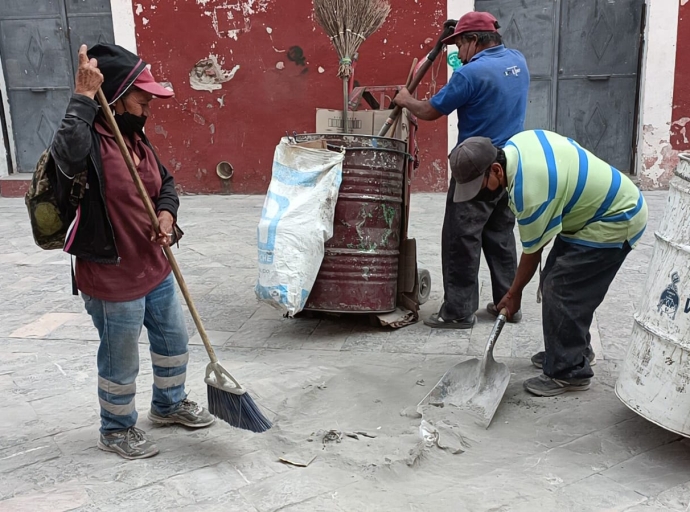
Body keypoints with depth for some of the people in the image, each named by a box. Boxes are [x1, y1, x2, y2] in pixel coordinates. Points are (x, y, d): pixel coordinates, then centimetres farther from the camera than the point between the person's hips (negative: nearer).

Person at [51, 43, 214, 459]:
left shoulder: (135, 138, 5)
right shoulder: (89, 141, -21)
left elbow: (165, 182, 16)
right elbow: (68, 155, -46)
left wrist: (167, 212, -5)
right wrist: (83, 97, -38)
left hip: (156, 270, 9)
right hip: (113, 282, -8)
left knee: (175, 341, 23)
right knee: (121, 363, 10)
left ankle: (170, 404, 48)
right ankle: (116, 430, 35)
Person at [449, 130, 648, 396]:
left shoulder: (528, 193, -32)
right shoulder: (517, 142, -7)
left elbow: (532, 252, -17)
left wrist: (514, 294, 0)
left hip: (615, 222, -10)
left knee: (560, 290, -14)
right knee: (553, 280, 11)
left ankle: (568, 372, -2)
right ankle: (575, 349, 27)